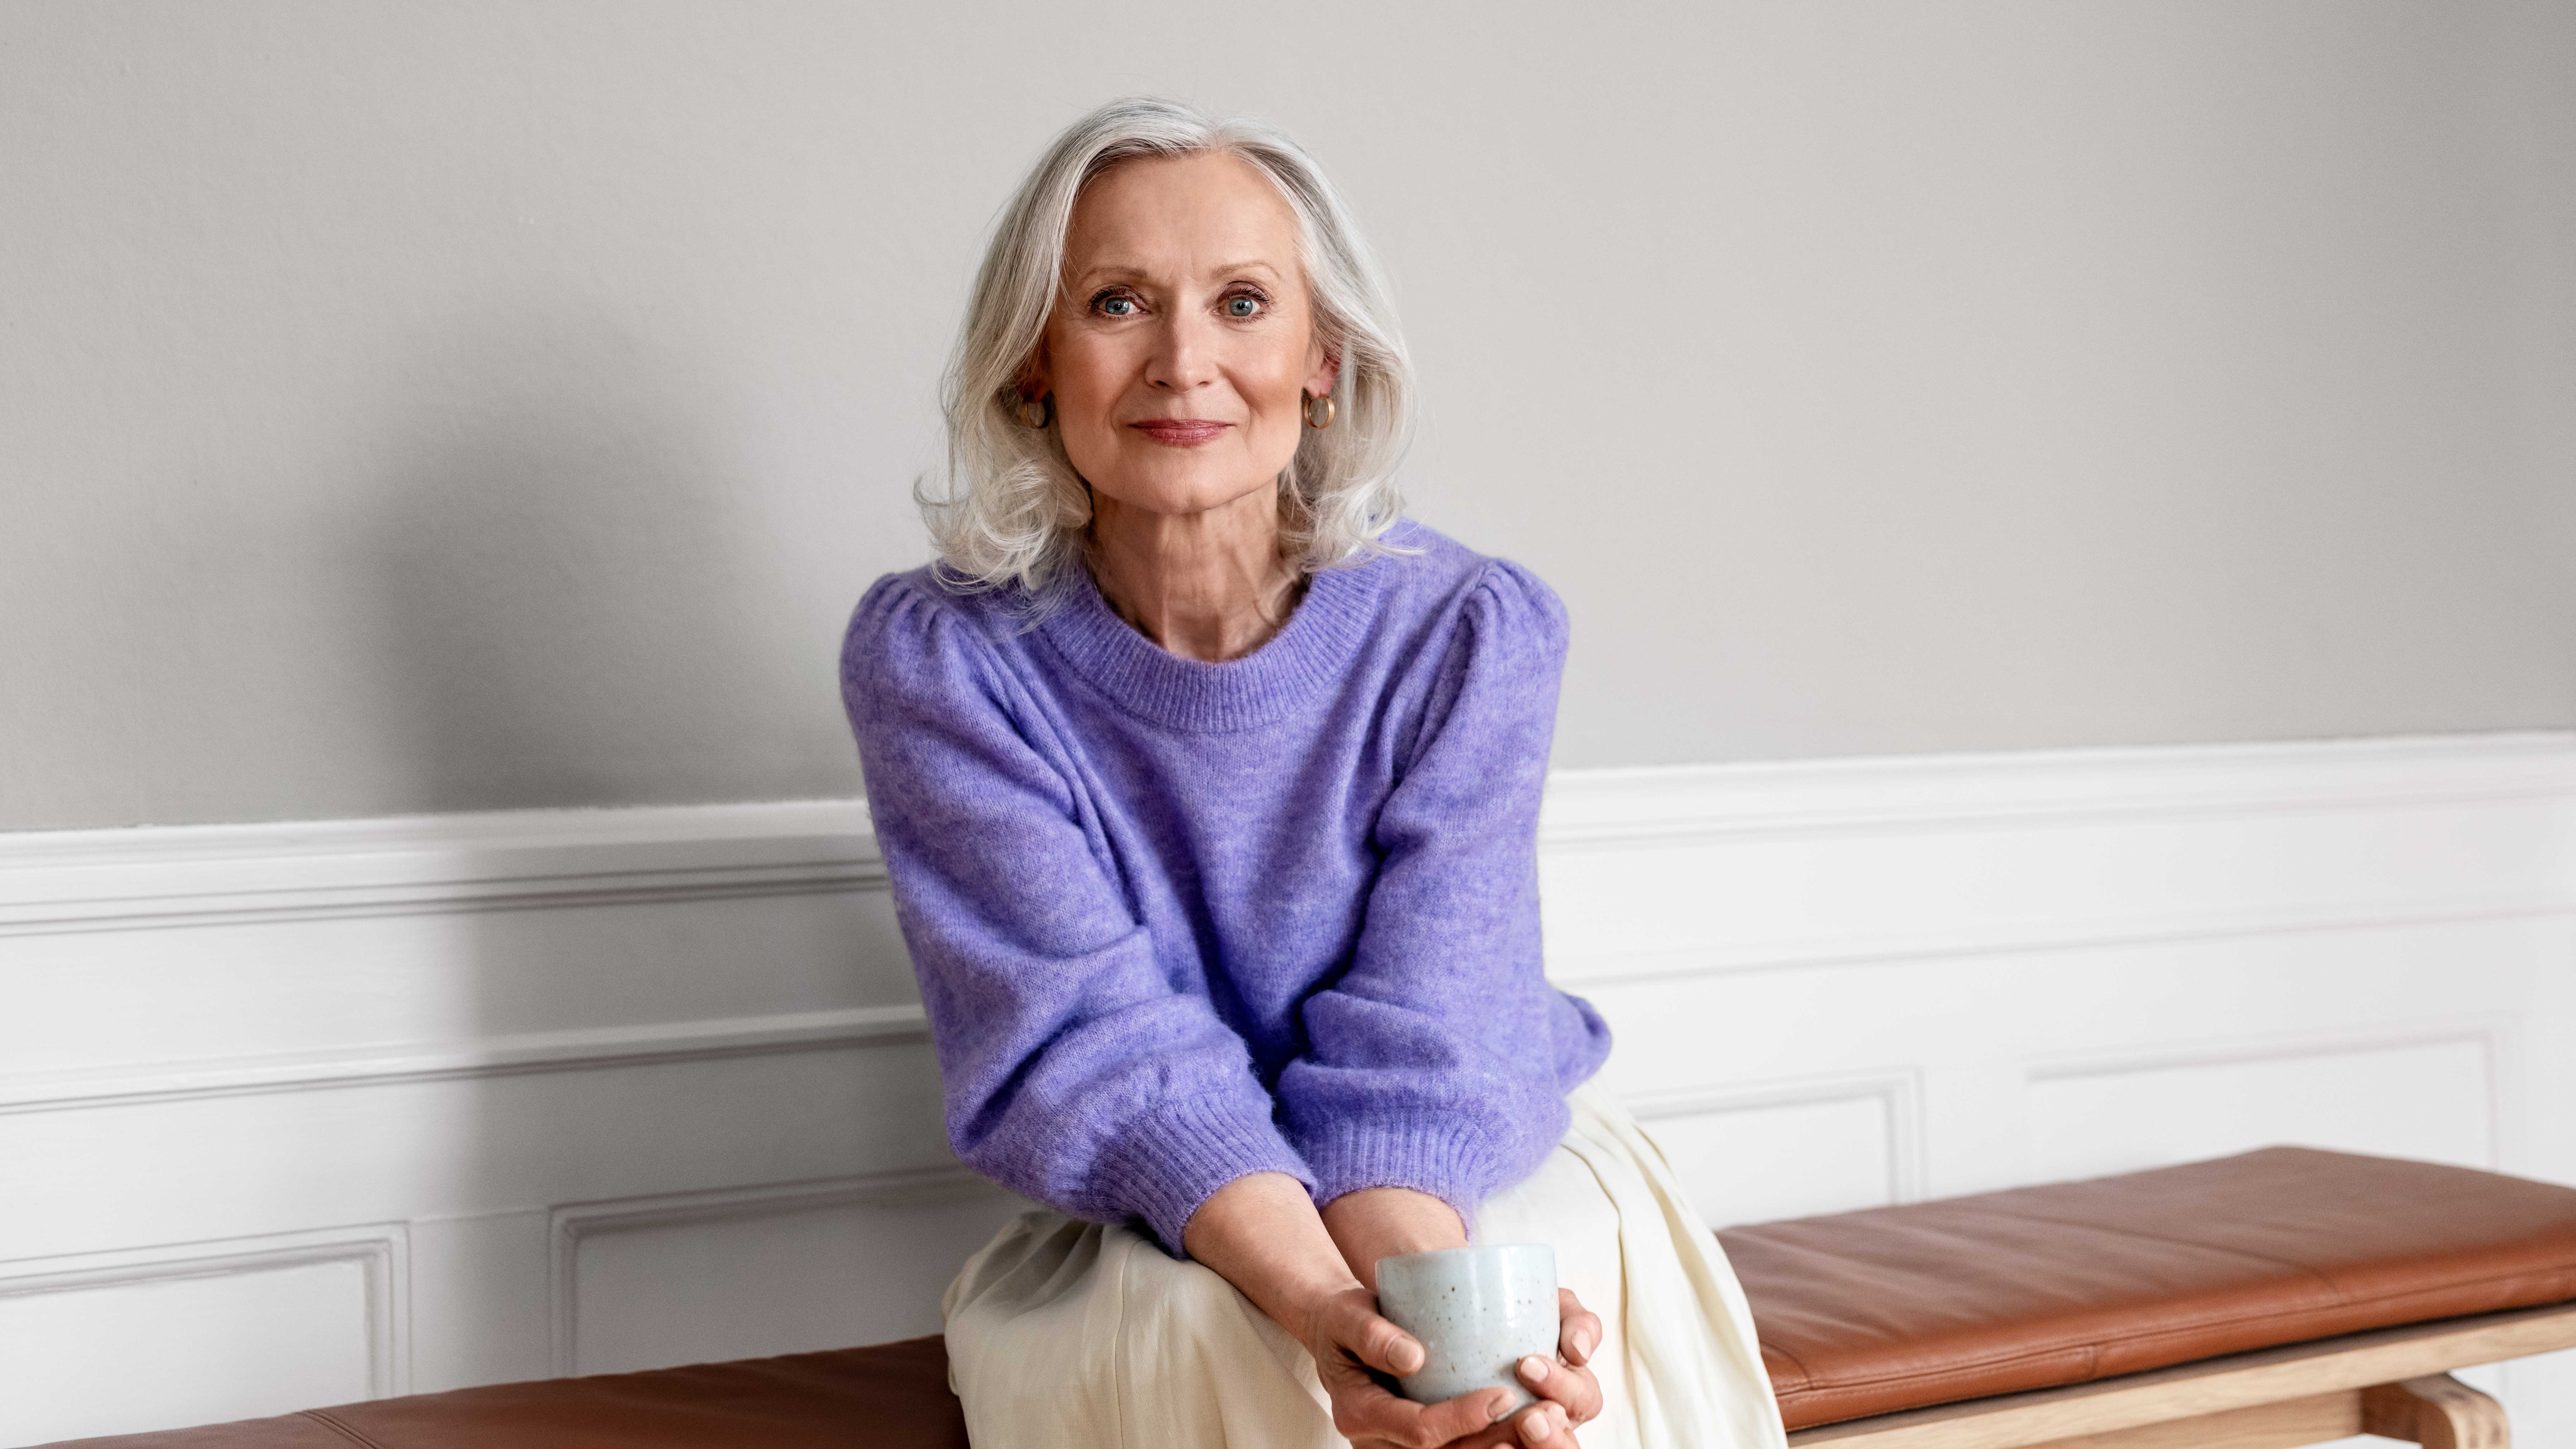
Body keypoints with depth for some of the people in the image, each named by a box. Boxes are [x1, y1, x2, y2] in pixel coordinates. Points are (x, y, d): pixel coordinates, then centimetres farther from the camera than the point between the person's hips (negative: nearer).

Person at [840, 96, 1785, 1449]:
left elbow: (1421, 1036, -16)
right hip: (1138, 1230, 0)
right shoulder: (935, 661, -11)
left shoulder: (1472, 631, -9)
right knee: (1206, 1334, -33)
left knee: (1601, 1282, -31)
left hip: (1474, 1173, 1)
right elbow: (1091, 1034, -19)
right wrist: (1329, 1317, -36)